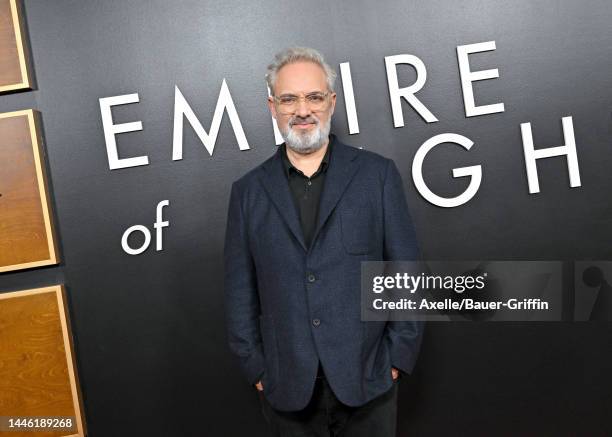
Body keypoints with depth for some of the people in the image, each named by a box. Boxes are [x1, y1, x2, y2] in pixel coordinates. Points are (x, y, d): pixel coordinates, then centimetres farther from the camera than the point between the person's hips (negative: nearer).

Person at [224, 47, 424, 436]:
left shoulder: (378, 174, -1)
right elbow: (240, 290, 5)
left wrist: (399, 357, -3)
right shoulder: (248, 191, 4)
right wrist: (255, 367, 1)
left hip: (367, 380, -1)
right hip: (288, 388, 1)